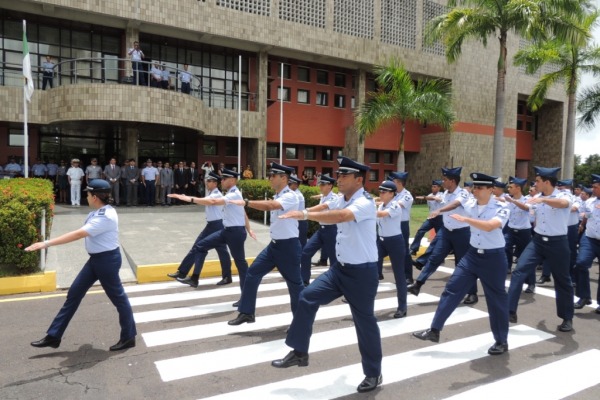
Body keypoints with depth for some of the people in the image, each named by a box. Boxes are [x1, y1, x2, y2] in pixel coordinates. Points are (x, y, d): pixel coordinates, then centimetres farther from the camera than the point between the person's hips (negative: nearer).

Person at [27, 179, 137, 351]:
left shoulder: (105, 217, -26)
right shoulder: (99, 212, 6)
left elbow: (78, 234, -30)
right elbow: (83, 233, 13)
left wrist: (47, 243, -29)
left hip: (107, 260, -10)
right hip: (96, 259, 10)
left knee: (117, 297, 4)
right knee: (74, 293, 13)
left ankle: (129, 337, 20)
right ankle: (53, 336, 24)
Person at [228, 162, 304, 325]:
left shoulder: (290, 196, -18)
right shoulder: (277, 196, 11)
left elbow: (271, 205, -35)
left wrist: (246, 202, -36)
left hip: (288, 246, -8)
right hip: (274, 244, 8)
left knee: (294, 283, 5)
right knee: (253, 273, 4)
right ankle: (246, 313, 15)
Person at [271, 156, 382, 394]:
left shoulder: (365, 203, -21)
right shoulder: (341, 200, 6)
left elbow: (341, 216, -39)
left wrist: (305, 215, -41)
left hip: (362, 272, -8)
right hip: (341, 268, 8)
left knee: (365, 322, 5)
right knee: (307, 298, 1)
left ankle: (373, 374, 26)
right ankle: (299, 353, 15)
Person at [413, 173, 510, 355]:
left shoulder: (501, 209, -16)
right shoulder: (469, 205, 0)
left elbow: (490, 226, -35)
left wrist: (465, 219, -36)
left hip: (493, 258, -5)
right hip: (472, 254, 5)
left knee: (496, 299, 7)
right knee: (452, 289, 1)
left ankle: (501, 341, 26)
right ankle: (434, 331, 9)